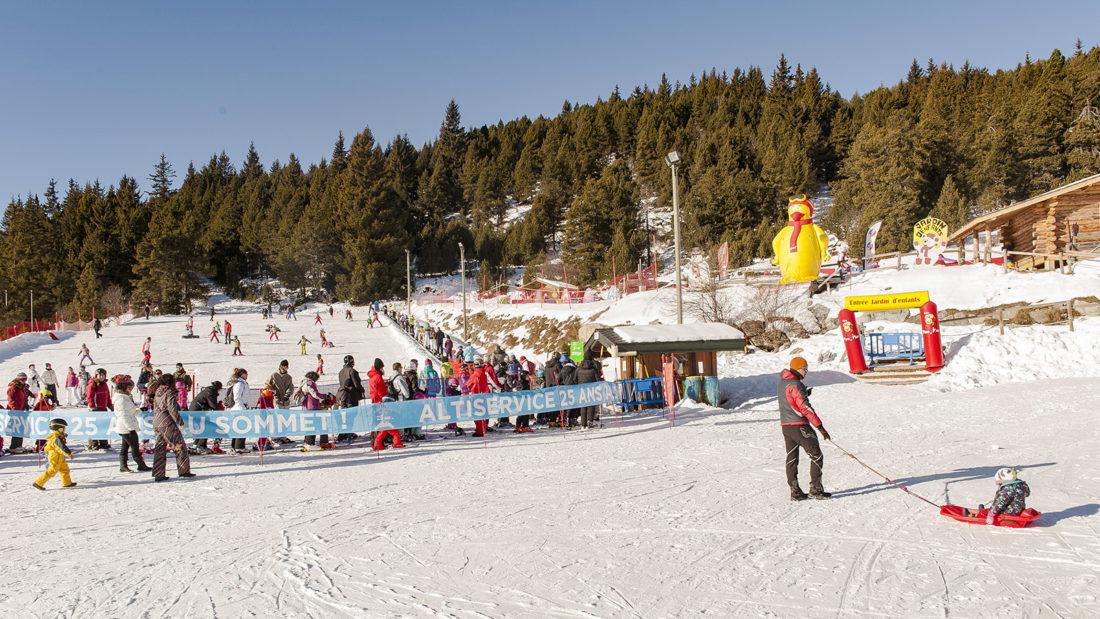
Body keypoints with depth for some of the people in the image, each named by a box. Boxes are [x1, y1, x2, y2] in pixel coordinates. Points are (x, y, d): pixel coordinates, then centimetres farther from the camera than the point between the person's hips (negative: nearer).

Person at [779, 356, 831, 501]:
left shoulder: (783, 382, 10)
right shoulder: (795, 385, -18)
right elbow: (805, 408, -21)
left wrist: (804, 394, 10)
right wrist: (820, 427, -20)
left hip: (786, 425, 9)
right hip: (799, 426, -9)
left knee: (792, 458, 11)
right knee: (816, 456, 1)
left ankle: (795, 491, 13)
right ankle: (815, 489, 1)